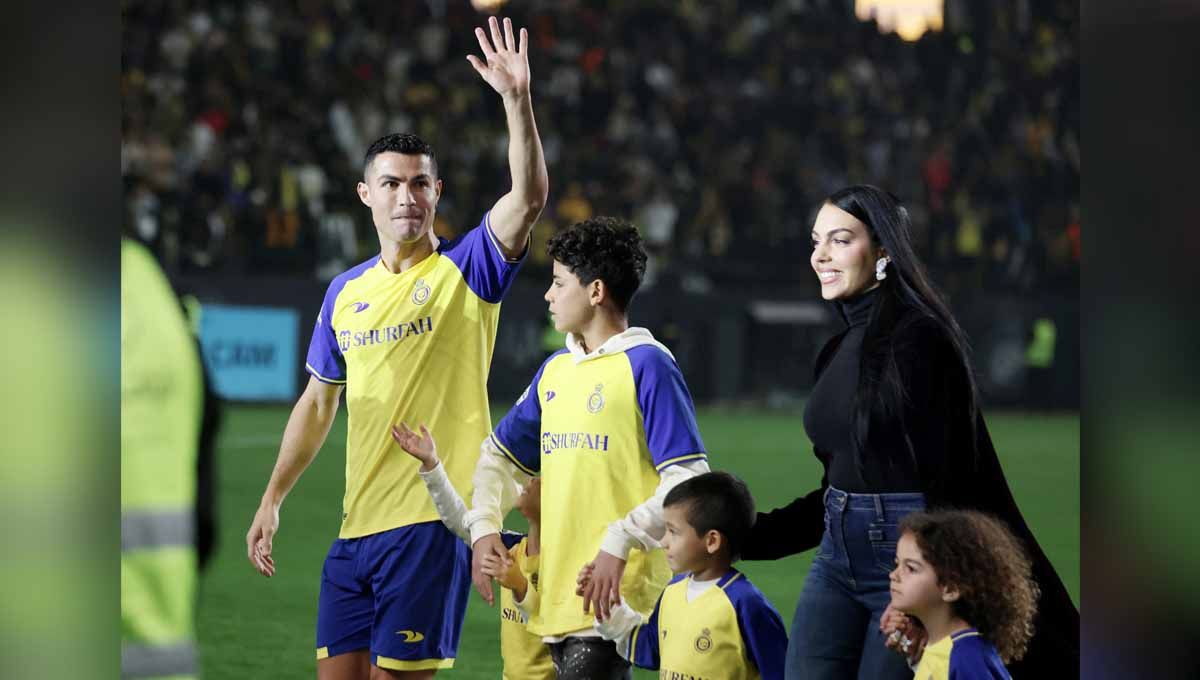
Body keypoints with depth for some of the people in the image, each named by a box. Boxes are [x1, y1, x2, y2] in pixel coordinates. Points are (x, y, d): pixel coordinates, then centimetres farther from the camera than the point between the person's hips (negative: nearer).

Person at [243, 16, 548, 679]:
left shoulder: (465, 269, -1)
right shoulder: (345, 292, 12)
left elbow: (528, 197, -18)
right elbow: (317, 403, 20)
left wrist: (517, 99, -29)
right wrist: (272, 499, 17)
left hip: (433, 521, -5)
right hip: (356, 524, 5)